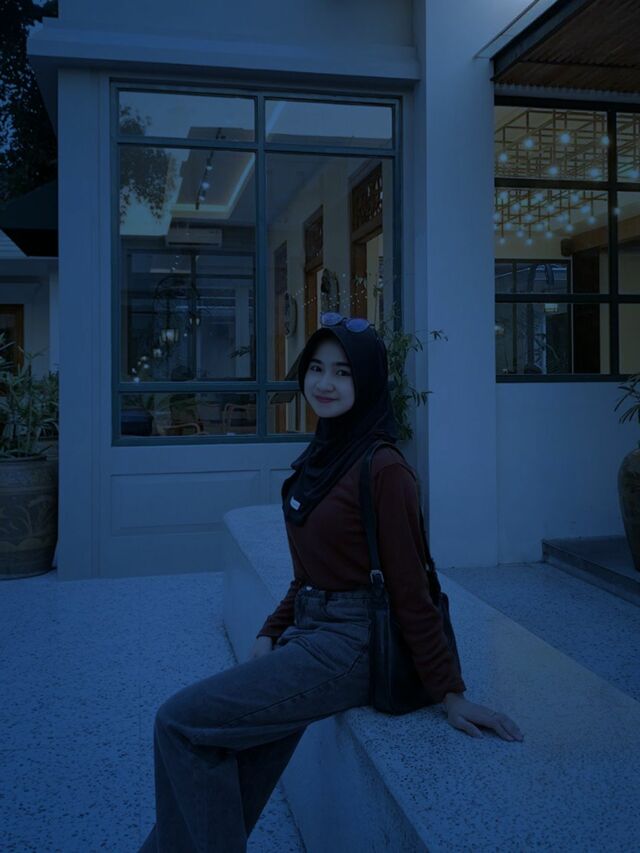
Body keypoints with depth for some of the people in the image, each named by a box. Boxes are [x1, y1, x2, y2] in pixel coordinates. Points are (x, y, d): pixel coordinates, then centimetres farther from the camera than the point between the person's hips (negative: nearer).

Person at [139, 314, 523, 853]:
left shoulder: (382, 469, -17)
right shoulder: (322, 454, 10)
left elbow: (409, 587, -15)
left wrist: (451, 694, -11)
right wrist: (270, 635, 6)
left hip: (348, 646, -7)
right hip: (307, 632, 8)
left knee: (180, 723, -7)